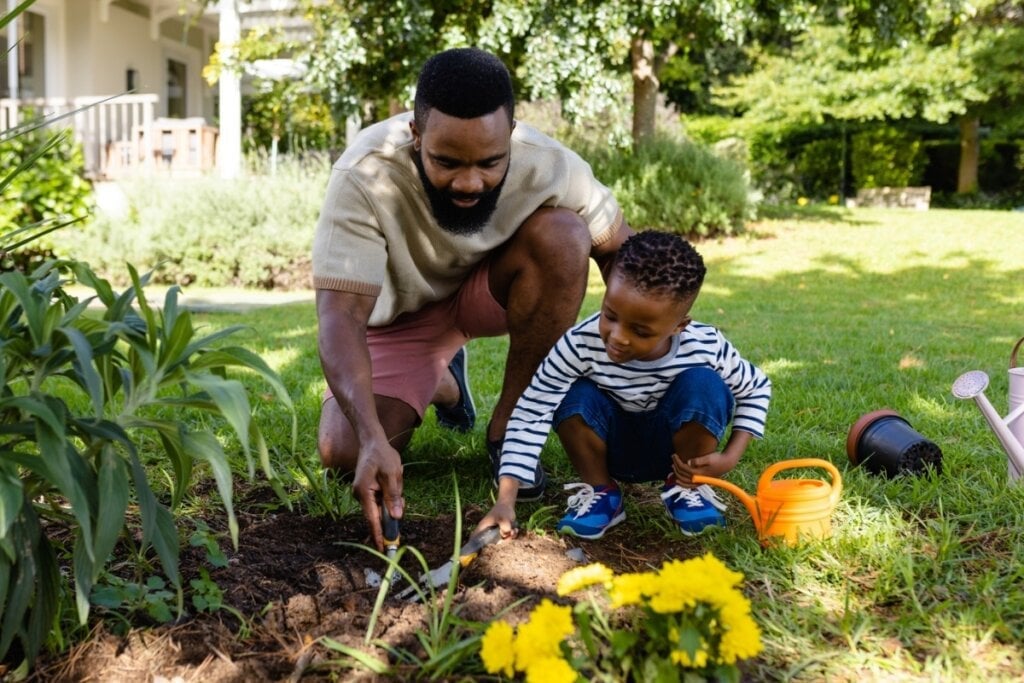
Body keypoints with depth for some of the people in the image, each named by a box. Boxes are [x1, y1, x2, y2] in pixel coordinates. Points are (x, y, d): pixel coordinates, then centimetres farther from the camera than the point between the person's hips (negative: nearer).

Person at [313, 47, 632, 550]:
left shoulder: (549, 166, -28)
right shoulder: (363, 178, -34)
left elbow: (620, 250, -13)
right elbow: (340, 316, -38)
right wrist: (374, 439, -50)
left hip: (489, 289, 1)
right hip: (398, 314, -1)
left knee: (563, 235, -30)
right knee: (345, 453, -20)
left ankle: (509, 422, -13)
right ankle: (441, 385, 15)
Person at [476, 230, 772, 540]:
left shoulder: (705, 348, -25)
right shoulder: (582, 344, -31)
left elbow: (757, 388, -6)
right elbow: (531, 413, -30)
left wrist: (730, 456, -18)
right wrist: (505, 500, -37)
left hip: (672, 448, 0)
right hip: (612, 448, 0)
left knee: (704, 384, -29)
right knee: (577, 396, -31)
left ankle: (686, 487, -2)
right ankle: (601, 491, -4)